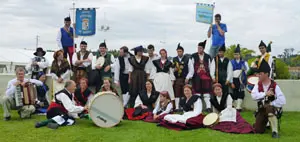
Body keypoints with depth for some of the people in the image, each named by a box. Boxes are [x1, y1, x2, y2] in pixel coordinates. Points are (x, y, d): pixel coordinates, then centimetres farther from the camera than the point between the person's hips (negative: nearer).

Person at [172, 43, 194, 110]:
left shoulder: (187, 59, 2)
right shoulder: (174, 59, 10)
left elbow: (191, 70, 0)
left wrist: (187, 78, -8)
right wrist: (174, 70, -9)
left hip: (185, 79, -2)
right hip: (176, 79, 2)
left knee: (184, 95, -3)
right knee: (177, 94, 1)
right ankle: (177, 108, 7)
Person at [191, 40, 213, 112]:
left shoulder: (208, 57, 8)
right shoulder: (193, 56, 3)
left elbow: (210, 67, 10)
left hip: (206, 76, 1)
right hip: (196, 77, -1)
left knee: (206, 92, 0)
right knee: (197, 92, 2)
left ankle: (208, 107, 2)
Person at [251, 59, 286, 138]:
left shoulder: (274, 86, -15)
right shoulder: (258, 85, -2)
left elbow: (282, 100, -22)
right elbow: (253, 95, -19)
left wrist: (271, 104, -21)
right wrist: (265, 94, -29)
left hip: (272, 109, -4)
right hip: (261, 110, 4)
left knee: (269, 108, -41)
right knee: (258, 130, -4)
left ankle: (275, 131, -24)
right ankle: (266, 123, 33)